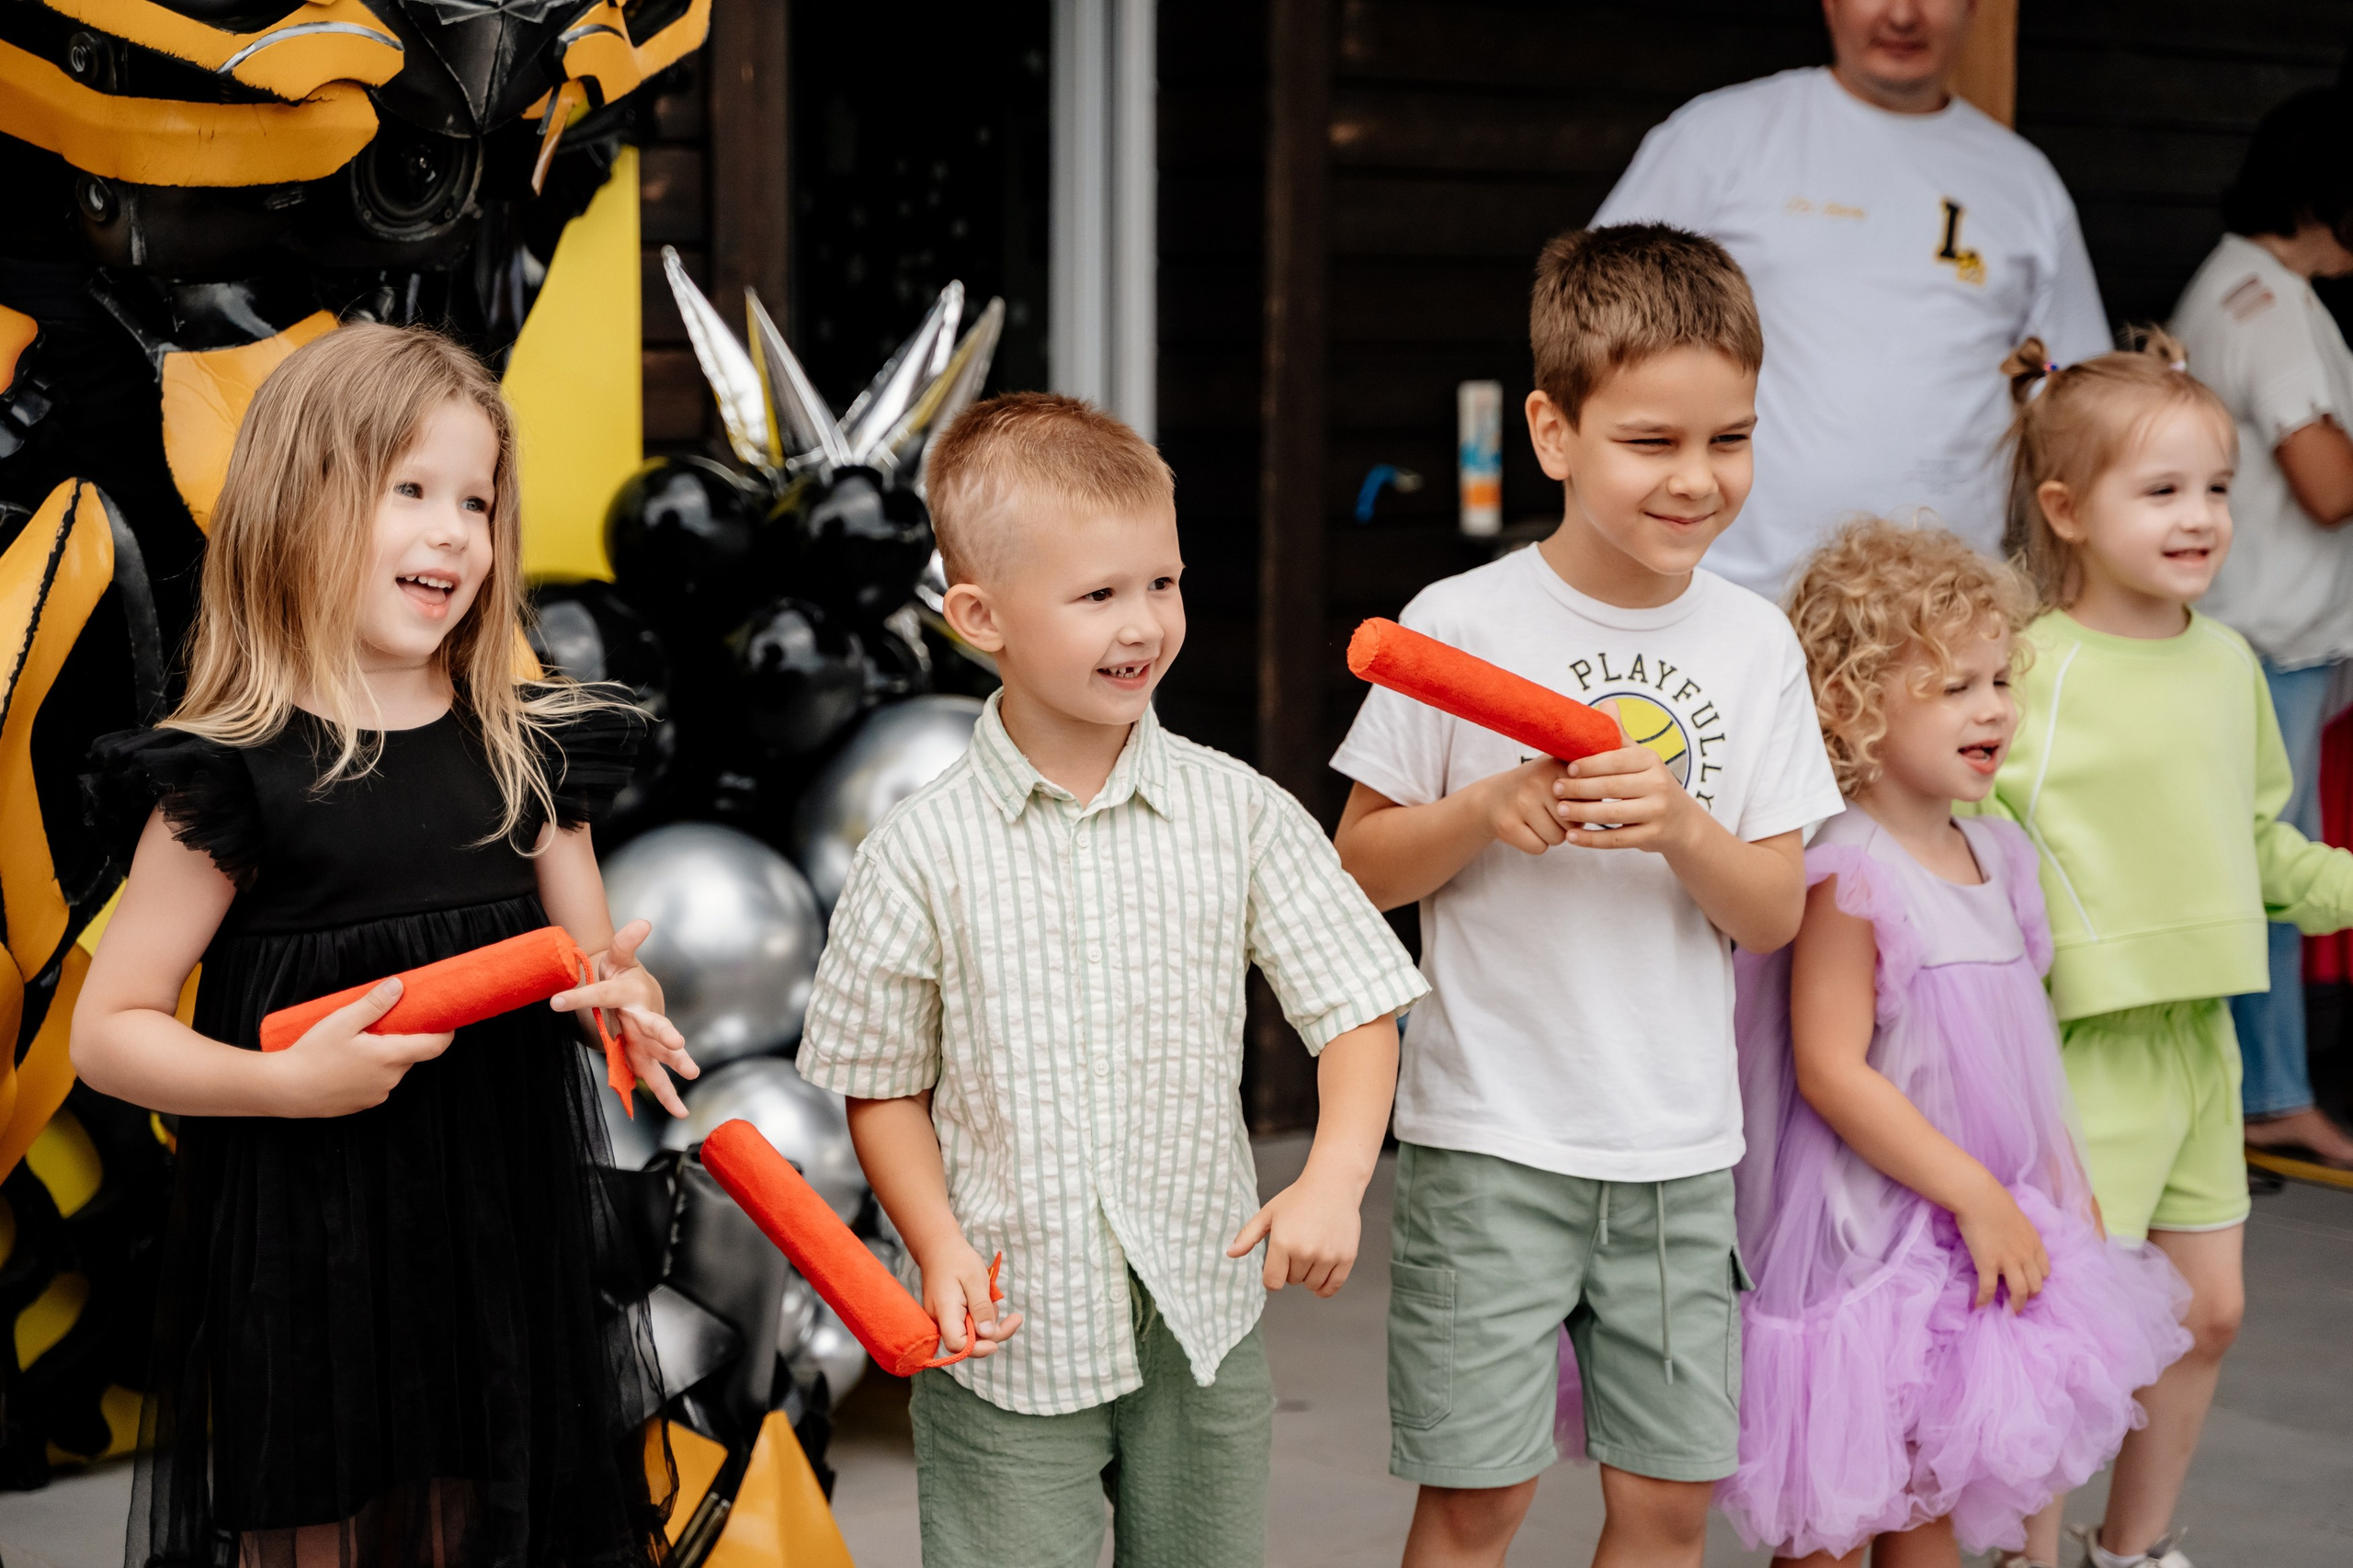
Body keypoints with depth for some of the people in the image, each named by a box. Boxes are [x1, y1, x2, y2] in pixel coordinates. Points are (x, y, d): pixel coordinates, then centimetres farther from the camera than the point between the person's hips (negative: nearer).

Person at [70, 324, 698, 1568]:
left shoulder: (526, 745, 4)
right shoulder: (235, 774, -10)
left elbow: (589, 965, 14)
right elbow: (106, 1032, -8)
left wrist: (621, 999, -9)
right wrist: (290, 1082, -21)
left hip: (507, 1232, 4)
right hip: (312, 1262, -4)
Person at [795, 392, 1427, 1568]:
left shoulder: (1238, 816, -4)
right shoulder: (921, 855, -7)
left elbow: (1358, 1007, 0)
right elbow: (885, 1087, 1)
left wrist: (1335, 1176, -16)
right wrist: (940, 1249, -12)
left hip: (1202, 1317, 2)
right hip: (1008, 1335, -2)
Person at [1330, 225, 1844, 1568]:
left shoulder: (1754, 642, 2)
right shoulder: (1463, 624, -8)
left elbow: (1776, 914, 2)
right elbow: (1361, 866, -1)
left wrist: (1680, 824, -17)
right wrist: (1486, 812, -19)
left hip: (1681, 1145, 3)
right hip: (1492, 1137, -3)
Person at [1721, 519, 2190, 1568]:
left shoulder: (1995, 854, 8)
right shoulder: (1850, 877, -18)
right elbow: (1832, 1071, -23)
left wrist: (2059, 1185, 15)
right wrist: (1976, 1195, -20)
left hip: (1976, 1237, 8)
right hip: (1863, 1236, -8)